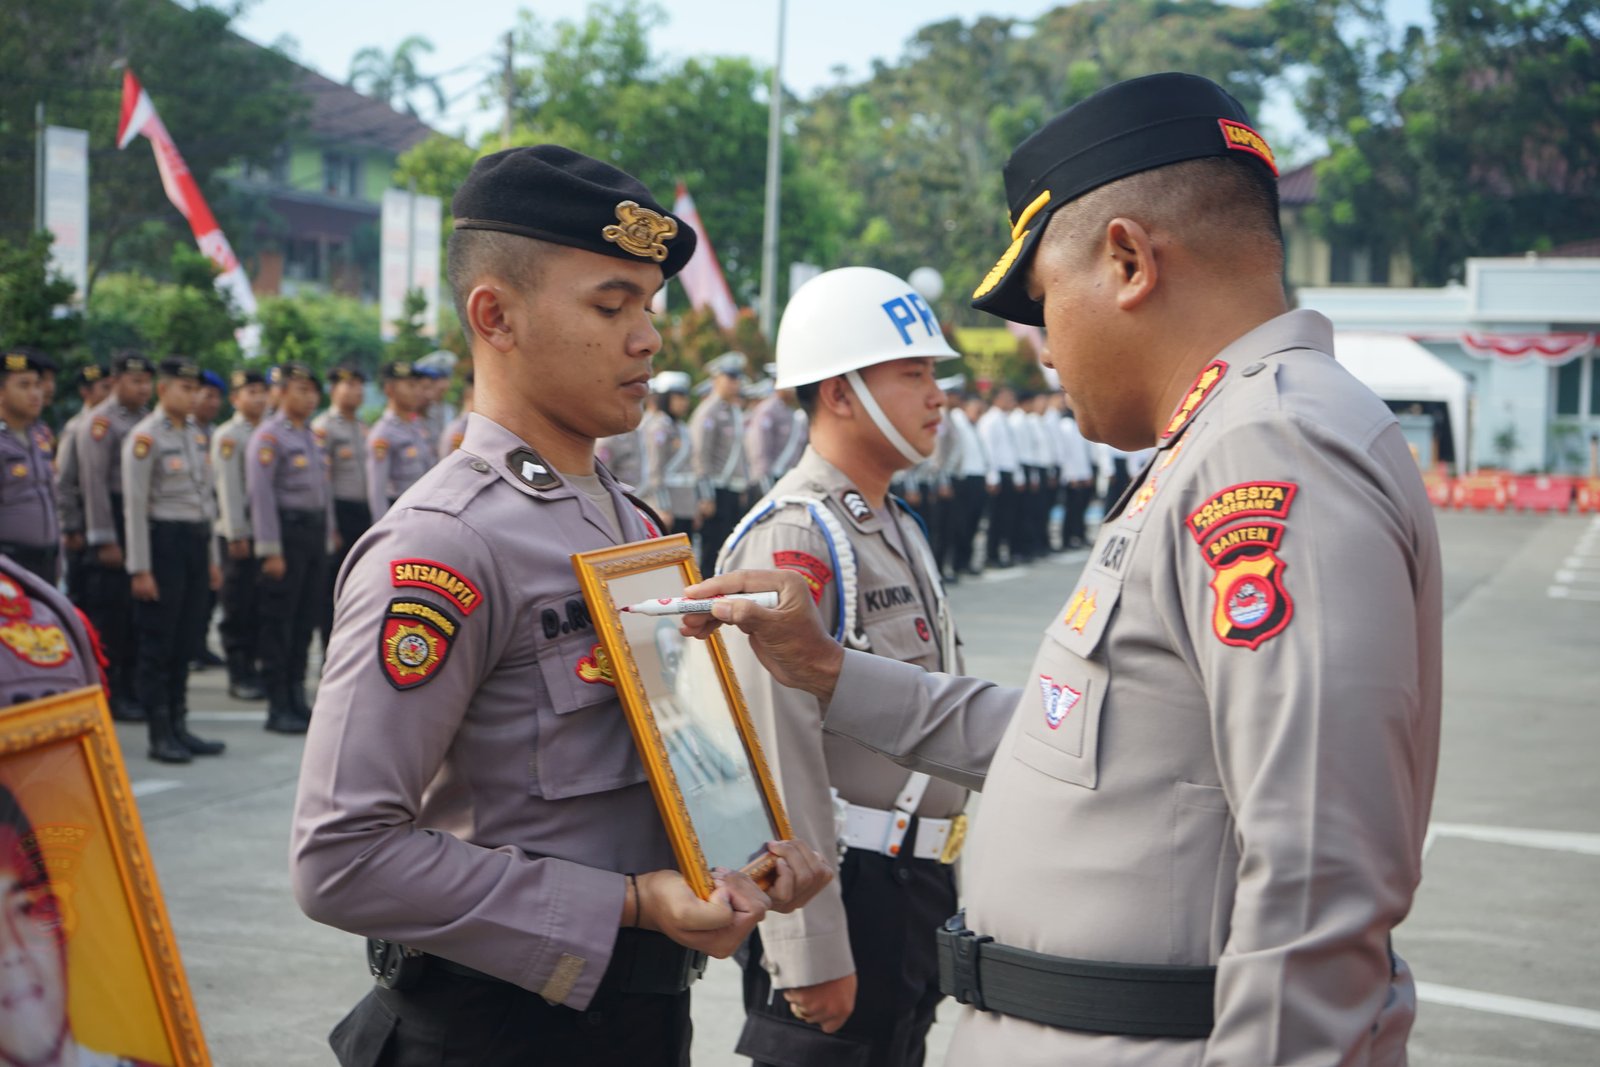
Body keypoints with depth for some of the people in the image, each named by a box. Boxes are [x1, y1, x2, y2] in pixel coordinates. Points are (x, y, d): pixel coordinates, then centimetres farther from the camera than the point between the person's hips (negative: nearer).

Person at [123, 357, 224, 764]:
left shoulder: (196, 435, 14)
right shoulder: (145, 437, -10)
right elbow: (135, 505, -13)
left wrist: (213, 558, 16)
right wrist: (140, 569, -16)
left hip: (197, 542, 7)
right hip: (164, 542, -7)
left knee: (187, 639, 11)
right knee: (159, 643, 0)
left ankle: (179, 727, 19)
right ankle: (160, 735, 6)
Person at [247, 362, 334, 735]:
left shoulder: (310, 435, 16)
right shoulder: (268, 436, -9)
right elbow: (261, 493, -14)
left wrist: (329, 535, 16)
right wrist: (270, 550, -18)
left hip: (316, 531, 8)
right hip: (287, 531, -8)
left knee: (306, 618, 11)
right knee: (278, 621, -2)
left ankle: (297, 698, 19)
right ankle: (278, 708, 2)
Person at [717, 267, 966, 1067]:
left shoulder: (898, 526, 14)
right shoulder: (792, 538, -17)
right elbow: (779, 755, -23)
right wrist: (812, 954, -24)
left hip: (914, 888, 9)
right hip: (845, 888, -9)